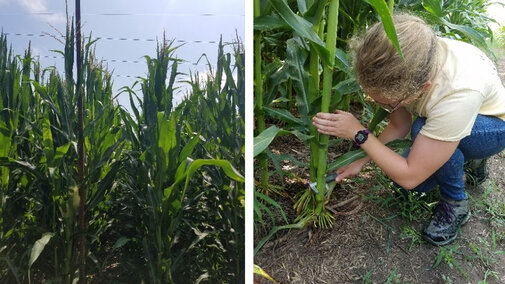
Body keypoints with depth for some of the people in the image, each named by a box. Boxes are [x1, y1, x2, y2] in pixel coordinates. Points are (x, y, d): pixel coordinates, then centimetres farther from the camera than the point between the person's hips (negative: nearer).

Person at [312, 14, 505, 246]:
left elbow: (409, 177, -36)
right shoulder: (404, 69, -28)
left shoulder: (459, 93, -44)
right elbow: (398, 126, -9)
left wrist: (358, 133, -34)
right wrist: (362, 161, -16)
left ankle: (455, 204, -7)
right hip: (447, 116, 6)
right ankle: (469, 157, 15)